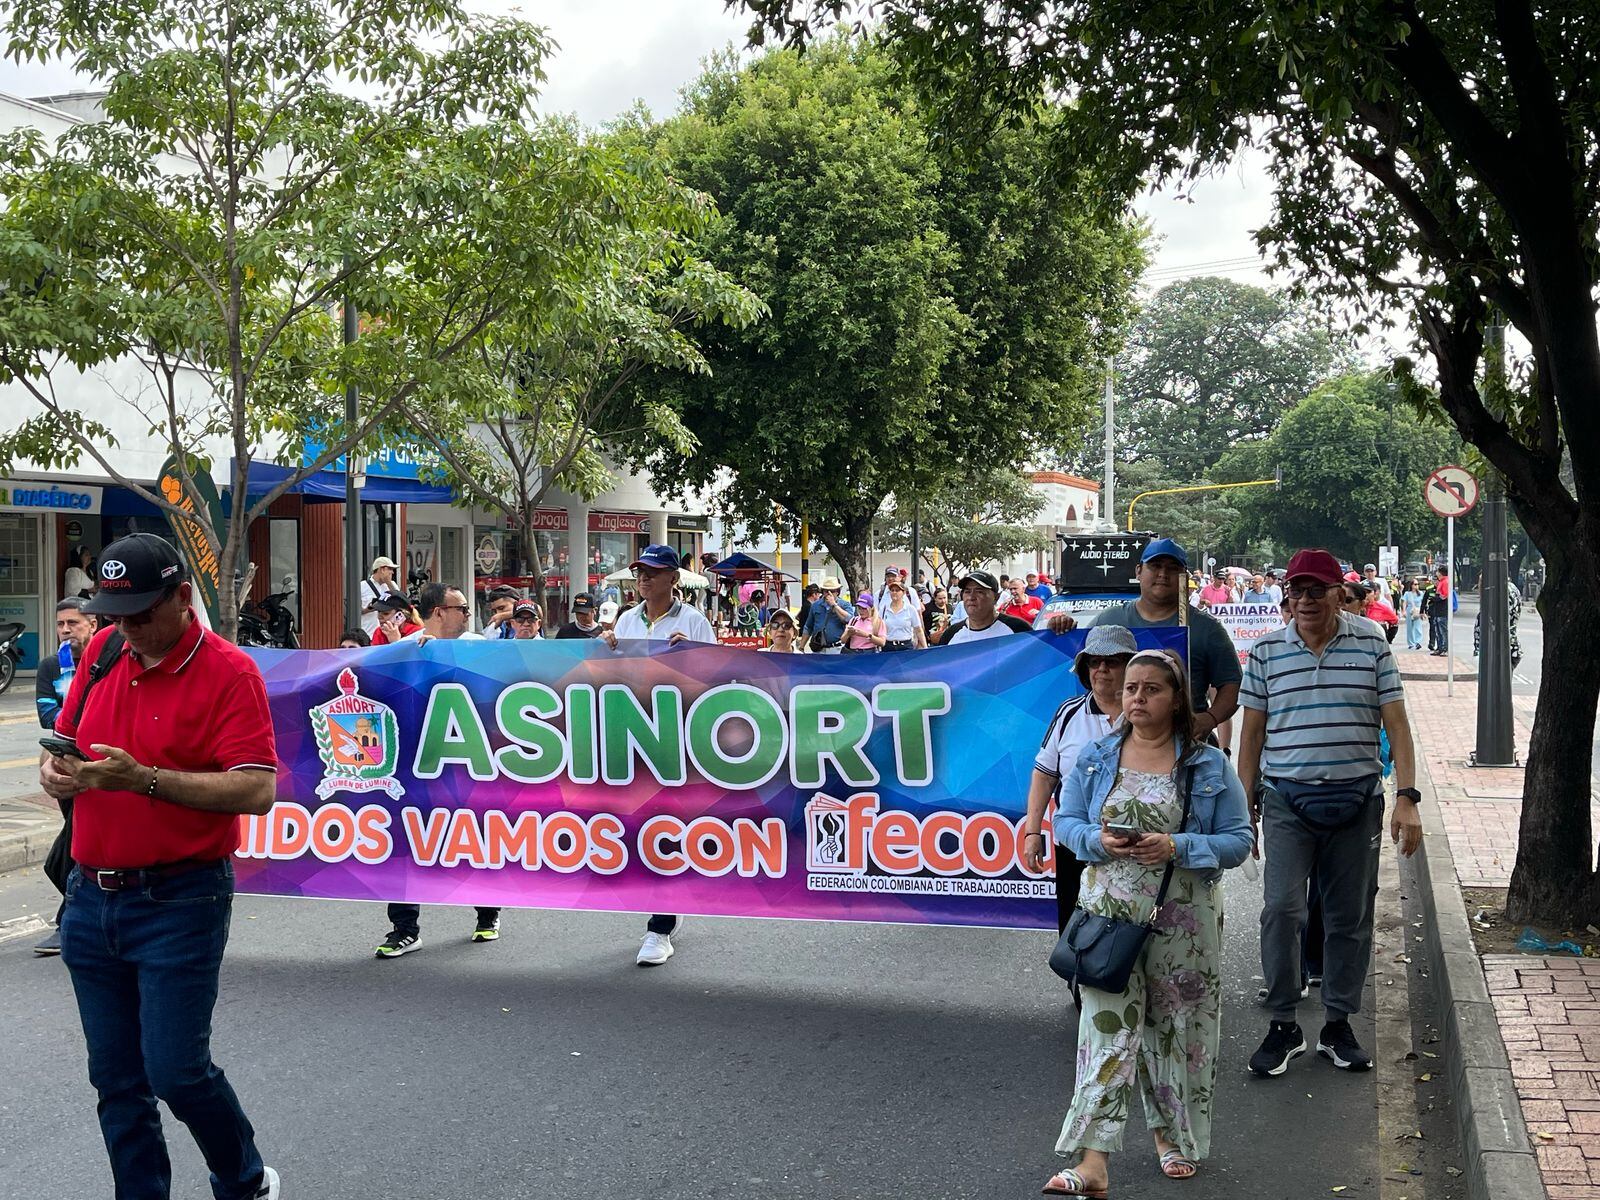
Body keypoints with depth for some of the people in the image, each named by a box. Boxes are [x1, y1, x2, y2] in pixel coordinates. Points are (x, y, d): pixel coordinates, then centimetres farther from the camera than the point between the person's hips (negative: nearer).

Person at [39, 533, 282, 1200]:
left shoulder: (228, 672, -11)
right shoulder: (102, 652, 7)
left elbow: (257, 791, -20)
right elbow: (65, 739, 19)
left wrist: (145, 779, -25)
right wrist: (56, 773, -4)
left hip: (178, 902, -6)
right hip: (91, 897, 6)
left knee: (176, 1071, -4)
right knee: (116, 1081, 11)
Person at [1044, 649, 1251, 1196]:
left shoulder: (1209, 766, -2)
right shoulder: (1095, 758, 4)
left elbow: (1238, 840, -3)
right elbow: (1066, 821, 9)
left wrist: (1176, 848, -18)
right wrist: (1098, 841, -13)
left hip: (1183, 918, 0)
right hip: (1110, 910, 1)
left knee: (1178, 1023, 10)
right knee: (1108, 1026, -6)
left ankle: (1172, 1132, 33)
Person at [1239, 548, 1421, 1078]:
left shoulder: (1371, 645, 2)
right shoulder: (1266, 651, 4)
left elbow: (1396, 724, 1)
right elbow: (1252, 731, 9)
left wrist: (1407, 798, -7)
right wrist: (1245, 806, 7)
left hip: (1357, 799, 1)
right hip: (1287, 800, 0)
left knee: (1350, 916, 7)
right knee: (1282, 908, -11)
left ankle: (1338, 1026, 21)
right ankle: (1283, 1026, 2)